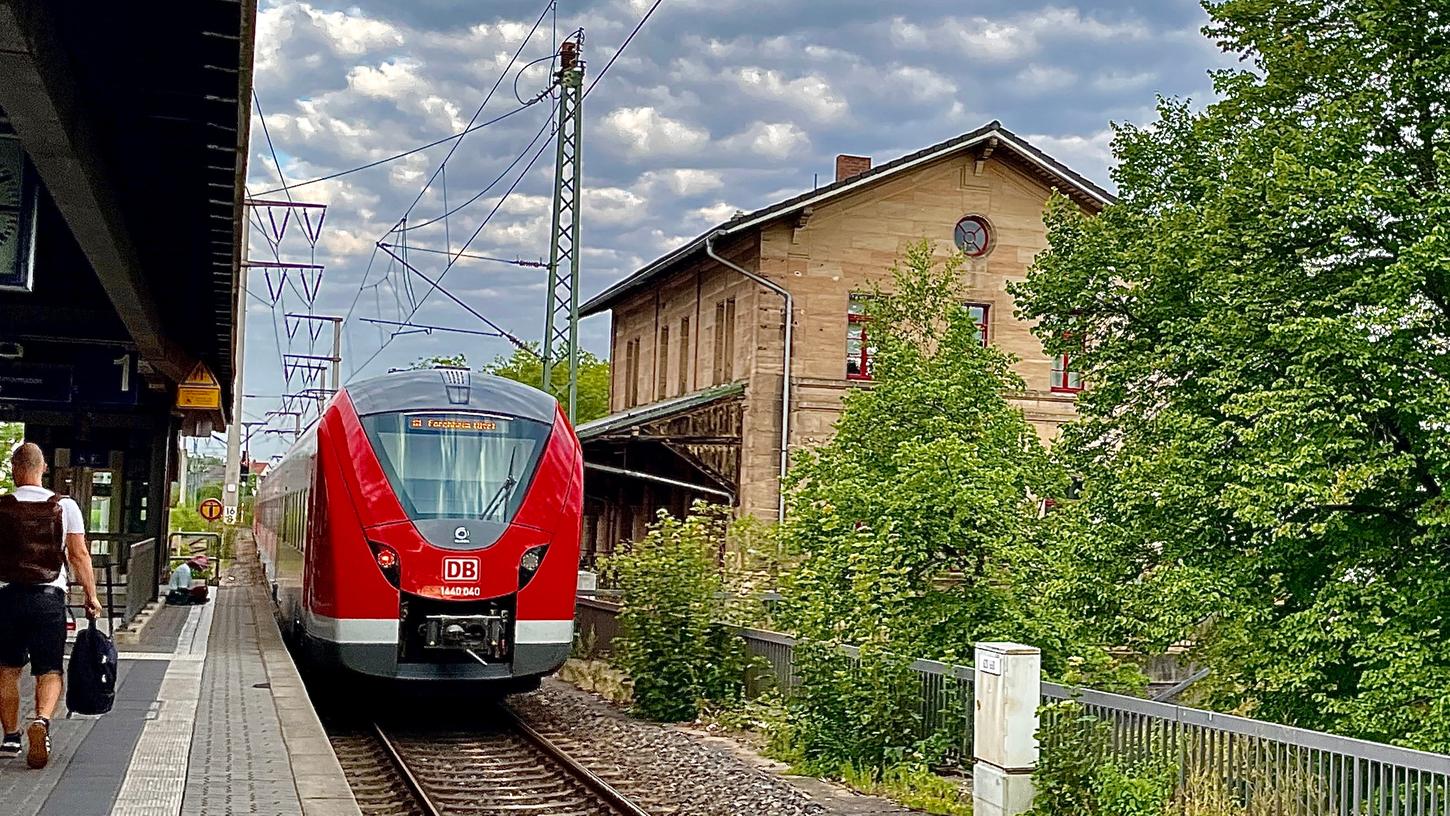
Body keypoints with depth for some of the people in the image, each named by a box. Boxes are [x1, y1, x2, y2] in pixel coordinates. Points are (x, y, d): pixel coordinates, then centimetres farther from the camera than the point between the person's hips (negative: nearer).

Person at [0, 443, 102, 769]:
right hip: (48, 596, 0)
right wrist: (91, 596, 5)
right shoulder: (65, 506, -1)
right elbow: (80, 555, -2)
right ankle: (42, 720, -22)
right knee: (49, 670, 4)